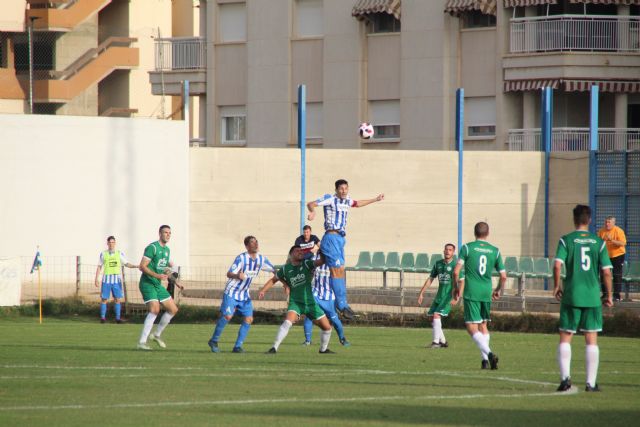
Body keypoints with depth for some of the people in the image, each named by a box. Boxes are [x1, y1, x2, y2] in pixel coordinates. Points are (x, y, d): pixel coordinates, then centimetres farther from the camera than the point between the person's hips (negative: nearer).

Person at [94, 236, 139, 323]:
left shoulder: (120, 254, 8)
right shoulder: (103, 254, 6)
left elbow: (126, 264, 9)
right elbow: (99, 267, 9)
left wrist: (136, 266, -7)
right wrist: (97, 278, 3)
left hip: (117, 279, 1)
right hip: (106, 279, -1)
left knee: (117, 299, -2)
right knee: (104, 299, -2)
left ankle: (118, 318, 2)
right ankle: (102, 317, 3)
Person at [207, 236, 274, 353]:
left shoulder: (261, 259, -1)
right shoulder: (241, 258, -18)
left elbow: (274, 270, 13)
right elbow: (229, 274, -23)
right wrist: (237, 276, -45)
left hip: (245, 295, 6)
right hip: (232, 292, -6)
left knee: (248, 319, -7)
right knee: (227, 316, -18)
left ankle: (238, 346, 1)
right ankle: (214, 341, 0)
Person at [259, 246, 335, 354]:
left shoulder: (306, 264, -1)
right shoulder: (285, 269, 1)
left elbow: (321, 261, -13)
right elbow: (273, 280, 14)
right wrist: (263, 290, 4)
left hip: (311, 303, 2)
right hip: (295, 303, -2)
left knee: (327, 327, 5)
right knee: (288, 321, -30)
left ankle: (323, 349, 29)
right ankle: (274, 347, -27)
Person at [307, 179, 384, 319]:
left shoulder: (347, 201, 15)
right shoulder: (330, 199, -9)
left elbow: (357, 203, 37)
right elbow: (311, 204, -16)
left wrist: (376, 199, 44)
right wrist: (313, 211, -38)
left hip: (340, 238, 9)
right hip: (331, 237, -9)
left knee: (341, 271, 10)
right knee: (337, 270, -13)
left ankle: (341, 304, 16)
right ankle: (342, 305, -16)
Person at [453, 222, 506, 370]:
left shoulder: (467, 248, -2)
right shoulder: (495, 251, 5)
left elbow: (456, 271, -8)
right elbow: (503, 276, 5)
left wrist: (456, 287, 9)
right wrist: (498, 290, 24)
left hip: (471, 293, -4)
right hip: (486, 293, 4)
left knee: (472, 328, -4)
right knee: (483, 326, 19)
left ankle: (489, 353, -24)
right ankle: (485, 360, 14)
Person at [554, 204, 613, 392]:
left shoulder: (566, 240, -2)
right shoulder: (599, 243, 2)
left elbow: (557, 265, -13)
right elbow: (606, 272, -1)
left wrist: (556, 286, 3)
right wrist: (609, 295, 10)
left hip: (571, 296, -1)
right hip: (593, 297, 1)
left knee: (565, 338, 8)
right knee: (591, 340, 6)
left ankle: (565, 376, -6)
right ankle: (591, 382, 4)